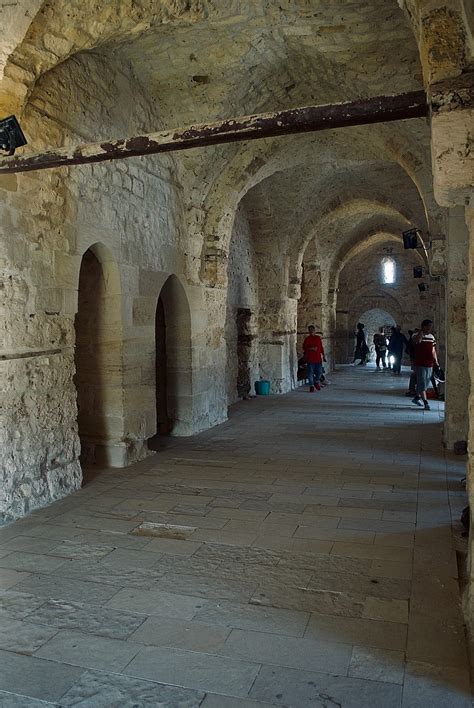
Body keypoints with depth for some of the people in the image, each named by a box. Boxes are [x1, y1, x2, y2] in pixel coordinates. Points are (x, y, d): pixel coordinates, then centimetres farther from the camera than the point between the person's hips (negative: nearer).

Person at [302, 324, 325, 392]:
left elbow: (321, 347, 15)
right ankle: (311, 386, 8)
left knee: (319, 372, 3)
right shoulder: (307, 339, 0)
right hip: (310, 359, -3)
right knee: (310, 373, -2)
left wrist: (323, 354, 12)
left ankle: (316, 382, 29)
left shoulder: (318, 338, 9)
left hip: (318, 358, 3)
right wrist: (311, 348, -16)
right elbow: (304, 348, -4)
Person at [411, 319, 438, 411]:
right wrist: (422, 331, -30)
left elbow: (433, 350, 18)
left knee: (425, 384, 15)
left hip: (430, 364, 7)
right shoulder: (417, 335, -9)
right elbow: (417, 340, -36)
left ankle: (417, 398, 32)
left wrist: (436, 361, 12)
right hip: (420, 364, -7)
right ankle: (426, 403, -5)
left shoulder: (432, 337, 12)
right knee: (422, 384, -6)